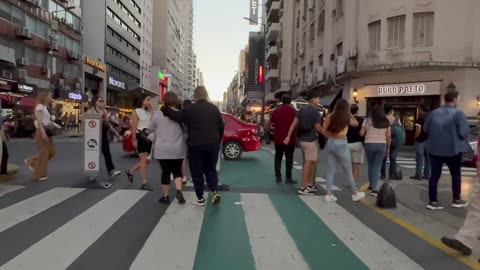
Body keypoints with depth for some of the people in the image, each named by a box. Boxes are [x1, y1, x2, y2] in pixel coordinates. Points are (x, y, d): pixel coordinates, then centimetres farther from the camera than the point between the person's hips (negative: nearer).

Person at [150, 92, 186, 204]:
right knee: (177, 170, 14)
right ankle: (179, 191, -7)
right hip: (178, 150, 0)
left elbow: (151, 128, 11)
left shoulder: (158, 114, -2)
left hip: (162, 150, 0)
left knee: (165, 172, 9)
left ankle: (165, 197, 16)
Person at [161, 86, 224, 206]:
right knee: (211, 169, 17)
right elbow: (221, 127, 9)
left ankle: (200, 198, 11)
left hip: (196, 145, -4)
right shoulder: (214, 108, 7)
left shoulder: (190, 109, -8)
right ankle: (215, 191, -1)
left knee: (197, 172, 7)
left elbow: (178, 117, -5)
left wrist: (165, 109, 10)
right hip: (212, 145, 4)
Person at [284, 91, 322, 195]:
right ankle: (303, 188, -3)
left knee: (307, 162, 17)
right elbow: (318, 128, -14)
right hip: (311, 140, -8)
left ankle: (309, 184, 26)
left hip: (302, 139, 8)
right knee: (309, 163, -4)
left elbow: (294, 123, 5)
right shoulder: (315, 111, -13)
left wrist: (288, 136, 4)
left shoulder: (302, 110, 10)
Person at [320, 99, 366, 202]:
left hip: (330, 143, 3)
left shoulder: (330, 117, 0)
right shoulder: (347, 118, -4)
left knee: (331, 170, 9)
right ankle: (355, 194, 25)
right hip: (341, 144, -3)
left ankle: (329, 194, 7)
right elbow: (356, 123, 16)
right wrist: (349, 113, 16)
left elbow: (323, 131, -4)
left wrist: (330, 136, 11)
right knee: (348, 171, 10)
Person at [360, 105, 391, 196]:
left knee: (370, 165, 16)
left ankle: (371, 185, 29)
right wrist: (388, 148, 10)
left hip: (369, 144, 0)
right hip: (381, 145, 1)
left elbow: (361, 133, -4)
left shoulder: (367, 121, -2)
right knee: (377, 166, 3)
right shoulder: (386, 122, 3)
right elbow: (388, 136, 2)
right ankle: (374, 188, -5)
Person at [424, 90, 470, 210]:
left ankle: (433, 201, 5)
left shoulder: (434, 113, 4)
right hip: (453, 149, -3)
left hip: (435, 149, 4)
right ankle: (456, 200, 25)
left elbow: (426, 129, 7)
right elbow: (464, 132, -16)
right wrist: (456, 135, 4)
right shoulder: (458, 113, -11)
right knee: (456, 174, 16)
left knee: (435, 175, 5)